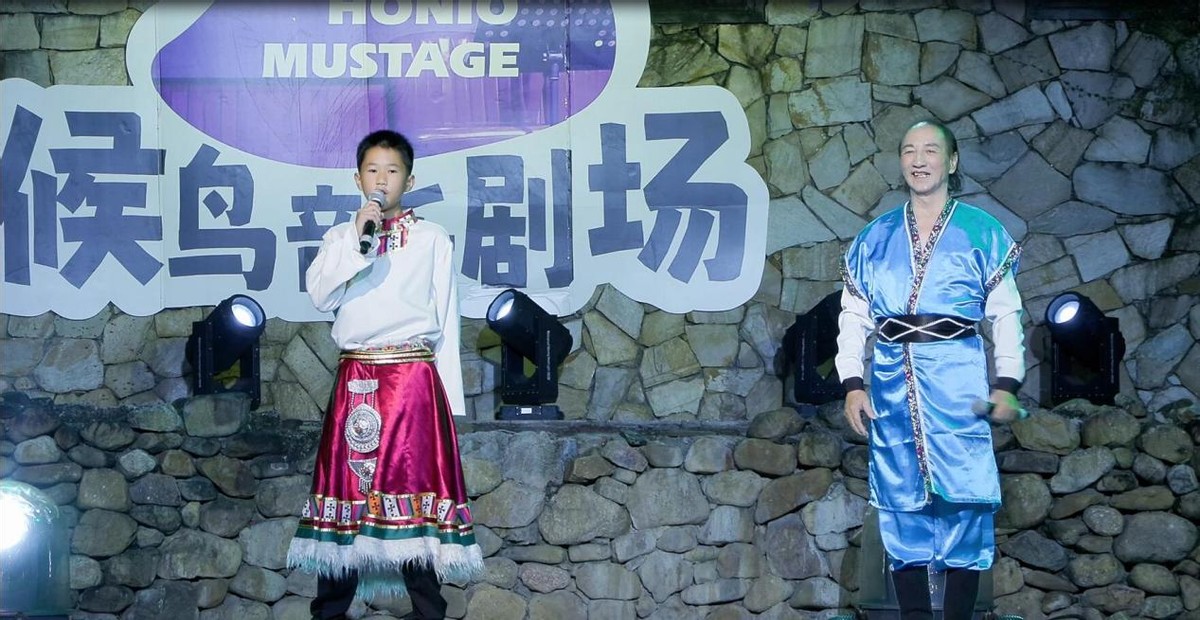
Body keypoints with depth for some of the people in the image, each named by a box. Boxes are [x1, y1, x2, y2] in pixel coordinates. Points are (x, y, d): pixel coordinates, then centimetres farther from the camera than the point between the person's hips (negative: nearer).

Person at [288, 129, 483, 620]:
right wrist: (356, 242, -12)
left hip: (414, 377, -2)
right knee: (347, 483, 2)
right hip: (355, 380, 2)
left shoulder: (433, 239, 8)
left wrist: (450, 396, 3)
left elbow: (446, 320, 7)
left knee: (416, 484, -7)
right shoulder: (340, 238, 13)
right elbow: (320, 295, -4)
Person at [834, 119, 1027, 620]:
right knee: (901, 505, 1)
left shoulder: (981, 232, 7)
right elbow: (853, 317, 12)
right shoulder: (875, 238, 14)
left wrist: (1007, 384, -6)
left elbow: (1006, 314, 4)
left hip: (958, 380, -2)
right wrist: (852, 384, 0)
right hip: (892, 384, 3)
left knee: (964, 502, -7)